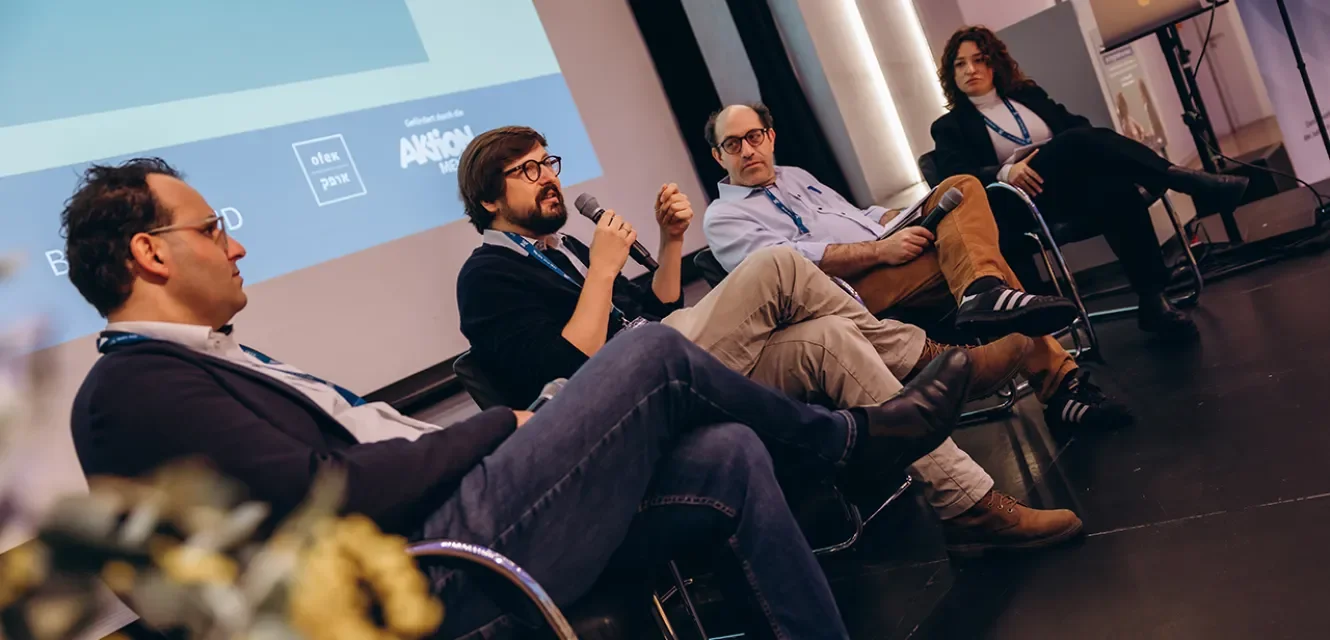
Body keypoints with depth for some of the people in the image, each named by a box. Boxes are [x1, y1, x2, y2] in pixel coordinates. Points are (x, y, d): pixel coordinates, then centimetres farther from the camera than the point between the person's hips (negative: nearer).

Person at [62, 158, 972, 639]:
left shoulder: (211, 364, 21)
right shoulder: (132, 392, -9)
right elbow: (332, 497, -19)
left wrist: (505, 436, 4)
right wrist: (501, 424, -9)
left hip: (456, 523, 9)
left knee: (728, 458, -3)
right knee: (655, 354, -10)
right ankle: (853, 438, 15)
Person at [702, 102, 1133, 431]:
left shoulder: (795, 176, 28)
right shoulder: (723, 217, 3)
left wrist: (905, 224, 3)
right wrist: (881, 250, -21)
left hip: (891, 257, 8)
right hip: (850, 291, -8)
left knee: (959, 189, -13)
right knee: (965, 249, -24)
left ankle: (986, 293, -34)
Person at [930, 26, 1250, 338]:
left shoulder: (1027, 94, 25)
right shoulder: (950, 127, 12)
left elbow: (1076, 124, 18)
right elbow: (955, 174, -5)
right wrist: (1004, 173, -25)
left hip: (1077, 181, 4)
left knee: (1118, 190, -32)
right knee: (1078, 140, -32)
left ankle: (1153, 301, -34)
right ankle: (1184, 180, -29)